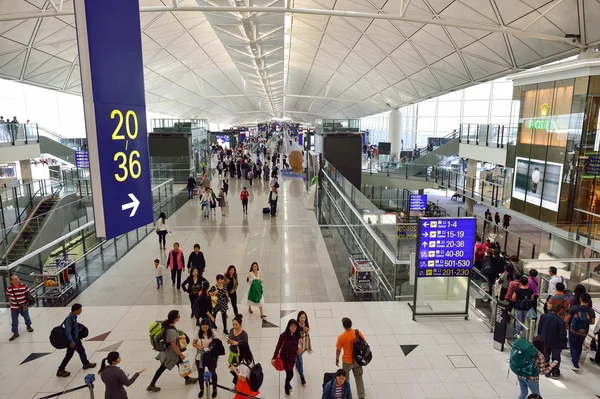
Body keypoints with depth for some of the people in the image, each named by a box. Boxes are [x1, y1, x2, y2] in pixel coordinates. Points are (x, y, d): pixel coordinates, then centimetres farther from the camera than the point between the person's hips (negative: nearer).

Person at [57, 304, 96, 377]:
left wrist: (78, 328, 5)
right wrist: (71, 342, -28)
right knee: (69, 355, 5)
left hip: (76, 338, 9)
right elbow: (67, 332, -28)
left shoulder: (74, 316, -1)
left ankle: (86, 363, 40)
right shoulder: (69, 319, -28)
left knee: (82, 350, 22)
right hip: (72, 340, -9)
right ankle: (60, 371, 19)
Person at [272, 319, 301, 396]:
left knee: (289, 372, 19)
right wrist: (274, 358, -20)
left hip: (293, 356, 4)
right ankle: (286, 386, 30)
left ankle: (287, 383, 51)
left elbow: (296, 345, 3)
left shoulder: (297, 335, -12)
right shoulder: (283, 335, -24)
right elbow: (278, 346, -19)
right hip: (285, 356, -4)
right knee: (290, 373, -1)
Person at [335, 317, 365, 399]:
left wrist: (337, 359, 5)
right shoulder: (358, 333, -15)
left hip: (347, 361, -3)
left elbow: (338, 350, -11)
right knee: (359, 377, 21)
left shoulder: (341, 337, -23)